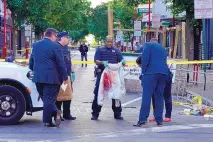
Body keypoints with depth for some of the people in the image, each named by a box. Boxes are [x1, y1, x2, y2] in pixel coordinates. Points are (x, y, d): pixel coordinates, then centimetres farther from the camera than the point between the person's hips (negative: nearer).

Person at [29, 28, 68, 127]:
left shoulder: (35, 45, 10)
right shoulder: (55, 46, -9)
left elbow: (31, 63, 17)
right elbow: (61, 63, -9)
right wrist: (65, 77, 0)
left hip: (38, 77, 6)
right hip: (51, 78, -6)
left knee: (45, 98, 14)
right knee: (50, 99, -2)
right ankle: (47, 121, -4)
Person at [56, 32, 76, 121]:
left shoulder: (66, 48, 16)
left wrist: (71, 72, 19)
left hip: (67, 75, 9)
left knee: (68, 95, 13)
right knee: (59, 96, -2)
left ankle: (67, 114, 21)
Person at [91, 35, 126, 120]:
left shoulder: (116, 51, 13)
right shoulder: (100, 50, 8)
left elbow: (121, 60, 6)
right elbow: (96, 61, -3)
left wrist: (123, 62, -19)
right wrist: (102, 63, -24)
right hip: (102, 74, -2)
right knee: (98, 94, -1)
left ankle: (117, 114, 14)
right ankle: (95, 114, 7)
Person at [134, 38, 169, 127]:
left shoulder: (148, 45, 9)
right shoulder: (163, 49, 27)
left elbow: (145, 58, -4)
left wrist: (143, 71, -1)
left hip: (151, 73, -5)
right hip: (164, 73, 6)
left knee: (146, 96, -8)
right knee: (159, 96, 9)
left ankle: (143, 119, -15)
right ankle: (159, 120, 7)